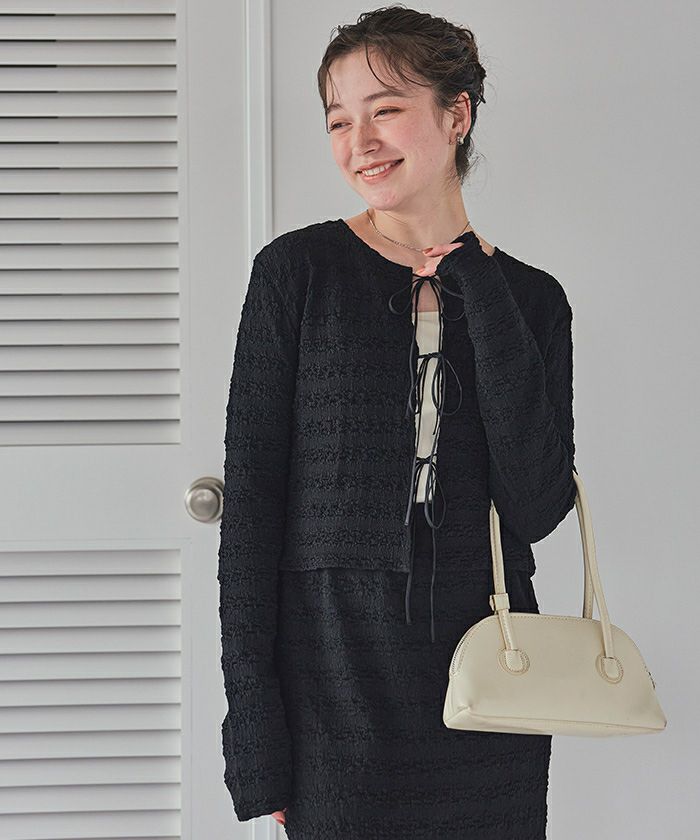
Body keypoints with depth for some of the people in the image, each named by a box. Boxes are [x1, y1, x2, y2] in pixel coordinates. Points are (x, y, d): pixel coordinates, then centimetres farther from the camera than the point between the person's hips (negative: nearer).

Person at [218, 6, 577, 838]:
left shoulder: (530, 298, 4)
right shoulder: (299, 271, -3)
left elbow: (535, 507, -9)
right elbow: (249, 499, -5)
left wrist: (472, 278, -10)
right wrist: (255, 734, -9)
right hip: (336, 685, -2)